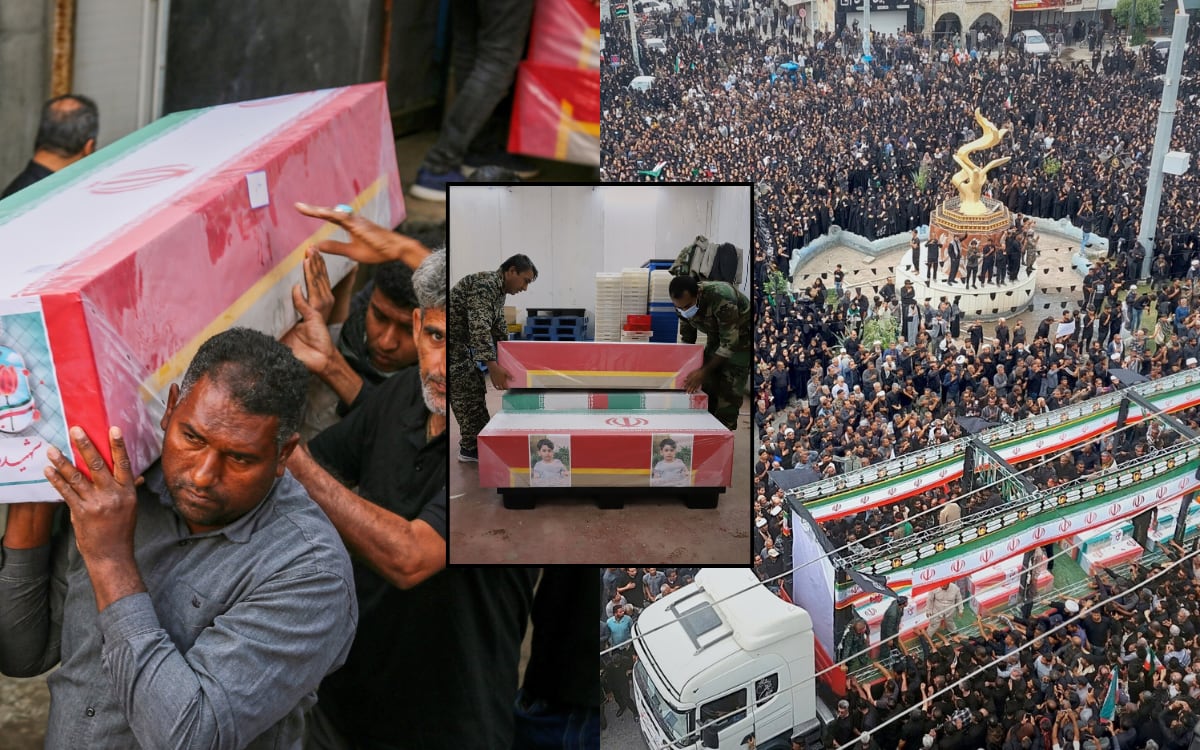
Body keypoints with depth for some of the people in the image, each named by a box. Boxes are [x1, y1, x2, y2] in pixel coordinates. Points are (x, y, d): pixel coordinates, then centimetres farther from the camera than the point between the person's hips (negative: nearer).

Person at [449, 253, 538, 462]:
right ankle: (472, 448, -1)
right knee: (467, 392, -8)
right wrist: (492, 365, -42)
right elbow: (479, 327, -35)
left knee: (475, 390, 15)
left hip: (462, 343, 11)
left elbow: (499, 330, 20)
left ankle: (476, 440, 23)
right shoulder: (485, 284, -24)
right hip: (450, 341, -11)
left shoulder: (499, 290, 9)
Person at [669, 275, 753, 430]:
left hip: (741, 337, -6)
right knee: (708, 386, -3)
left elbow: (730, 343, -33)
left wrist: (704, 371, -33)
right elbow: (686, 339, -1)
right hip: (716, 337, 6)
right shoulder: (683, 302, -16)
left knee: (728, 392, -14)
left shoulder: (721, 298, -37)